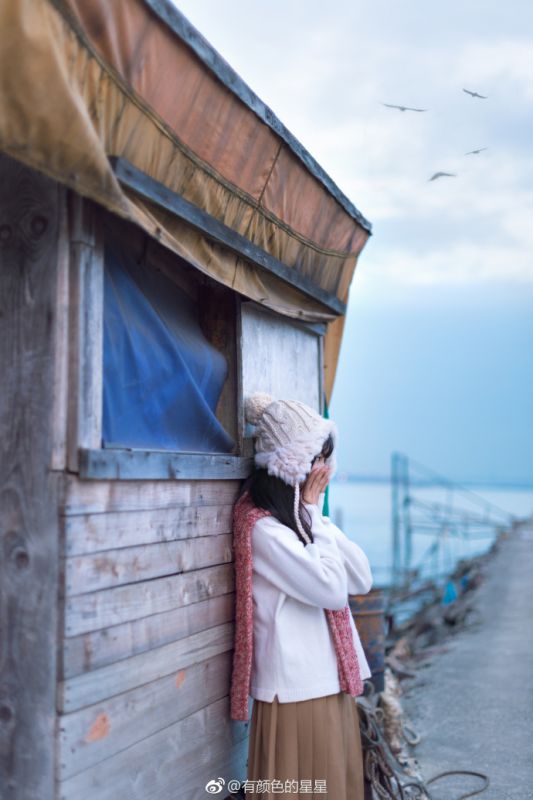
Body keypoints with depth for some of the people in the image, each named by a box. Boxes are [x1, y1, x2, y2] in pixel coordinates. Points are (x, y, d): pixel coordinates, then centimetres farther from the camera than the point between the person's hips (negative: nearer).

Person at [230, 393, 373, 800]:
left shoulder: (302, 516, 10)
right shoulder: (262, 527, -18)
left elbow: (362, 579, 4)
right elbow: (333, 590, -21)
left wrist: (316, 515, -4)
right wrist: (313, 510, -13)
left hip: (331, 681, 8)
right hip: (298, 690, -8)